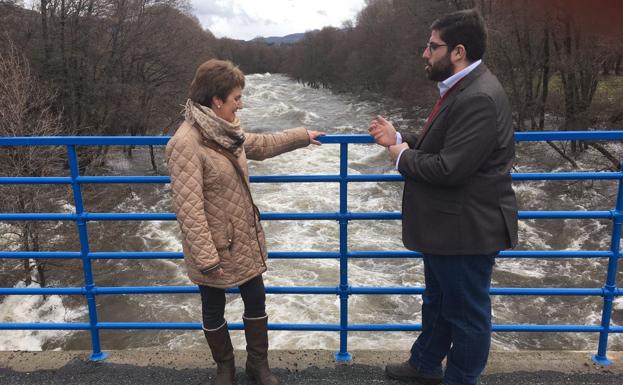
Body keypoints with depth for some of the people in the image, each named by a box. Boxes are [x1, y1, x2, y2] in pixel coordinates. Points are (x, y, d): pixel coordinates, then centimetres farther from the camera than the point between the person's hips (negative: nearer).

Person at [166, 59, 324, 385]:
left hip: (244, 240, 8)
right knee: (213, 310, 15)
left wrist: (301, 136, 24)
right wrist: (206, 258, -25)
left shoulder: (223, 130, 0)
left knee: (256, 300, 16)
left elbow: (260, 145, 20)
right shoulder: (186, 144, -25)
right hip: (215, 247, -7)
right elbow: (188, 209, -26)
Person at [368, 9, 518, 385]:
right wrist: (399, 138, 4)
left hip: (467, 228, -11)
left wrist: (402, 157, -14)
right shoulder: (462, 88, 8)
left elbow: (449, 168, -30)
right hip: (448, 224, 11)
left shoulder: (479, 98, -26)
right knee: (438, 301, 26)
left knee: (467, 313, 11)